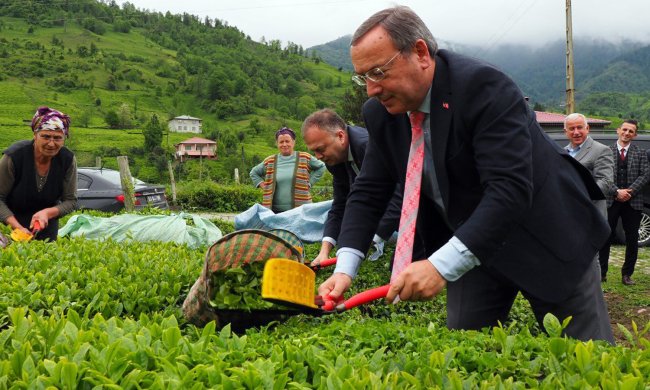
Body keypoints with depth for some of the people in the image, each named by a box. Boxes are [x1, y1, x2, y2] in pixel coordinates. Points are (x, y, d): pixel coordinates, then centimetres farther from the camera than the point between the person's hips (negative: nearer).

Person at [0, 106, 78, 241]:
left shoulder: (67, 160, -18)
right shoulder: (14, 156, -25)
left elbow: (71, 201, -10)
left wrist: (48, 213, -28)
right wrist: (18, 228, -31)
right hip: (12, 219, -2)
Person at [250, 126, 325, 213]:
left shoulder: (304, 158, 5)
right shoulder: (269, 162, 10)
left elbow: (321, 167, 16)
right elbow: (254, 173, 24)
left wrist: (309, 182, 6)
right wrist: (263, 185, 8)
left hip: (300, 209, -1)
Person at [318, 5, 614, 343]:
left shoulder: (484, 87, -27)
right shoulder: (381, 113, -6)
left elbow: (510, 189, -34)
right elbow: (368, 193, -1)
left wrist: (442, 265, -42)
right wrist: (345, 268, -17)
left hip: (545, 238, -5)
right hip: (468, 247, 5)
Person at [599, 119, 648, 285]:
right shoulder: (607, 151, 2)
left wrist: (630, 191, -12)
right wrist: (617, 192, -15)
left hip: (632, 202, 2)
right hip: (611, 201, -2)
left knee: (632, 240, 6)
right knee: (606, 237, 2)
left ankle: (627, 274, 16)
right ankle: (602, 272, 11)